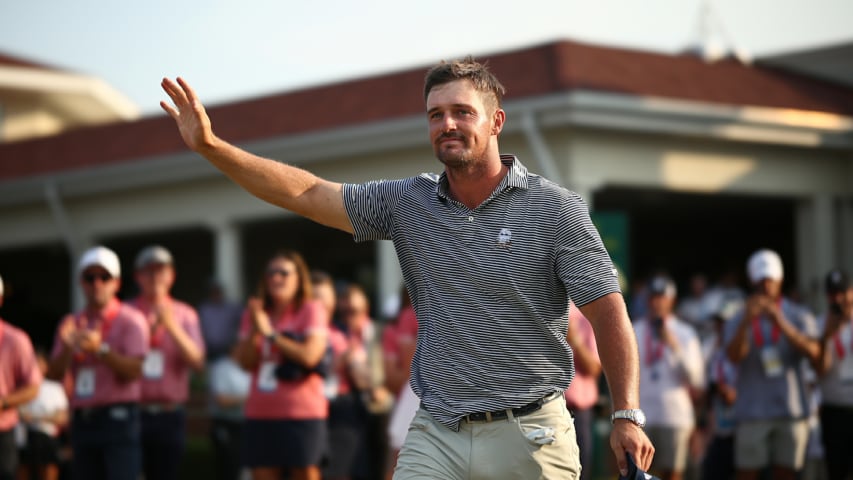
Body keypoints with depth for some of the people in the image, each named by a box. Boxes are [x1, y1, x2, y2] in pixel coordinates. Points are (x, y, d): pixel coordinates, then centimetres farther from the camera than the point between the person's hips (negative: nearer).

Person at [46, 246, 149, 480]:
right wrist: (68, 348, -11)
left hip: (118, 417, -6)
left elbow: (134, 370, -12)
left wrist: (100, 349, -23)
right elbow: (54, 375, 7)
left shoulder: (131, 320, -1)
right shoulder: (71, 324, 14)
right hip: (82, 419, 6)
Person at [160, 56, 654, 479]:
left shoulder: (556, 209, -4)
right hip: (435, 437, 3)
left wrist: (628, 416, -14)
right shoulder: (409, 202, 8)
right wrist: (211, 146, -3)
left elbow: (609, 312, -6)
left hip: (529, 437, -3)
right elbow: (306, 193, 5)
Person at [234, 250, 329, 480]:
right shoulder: (255, 312, 14)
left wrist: (270, 333, -10)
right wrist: (254, 329, -10)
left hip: (302, 413, -5)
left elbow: (310, 355, -15)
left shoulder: (312, 310, -1)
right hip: (261, 414, 5)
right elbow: (245, 362, 5)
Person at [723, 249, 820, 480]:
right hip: (753, 412, -1)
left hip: (791, 410, 1)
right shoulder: (739, 320, 6)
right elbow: (734, 356, -12)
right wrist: (746, 322, -29)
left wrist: (782, 324, -23)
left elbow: (813, 352, -10)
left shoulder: (799, 316, 8)